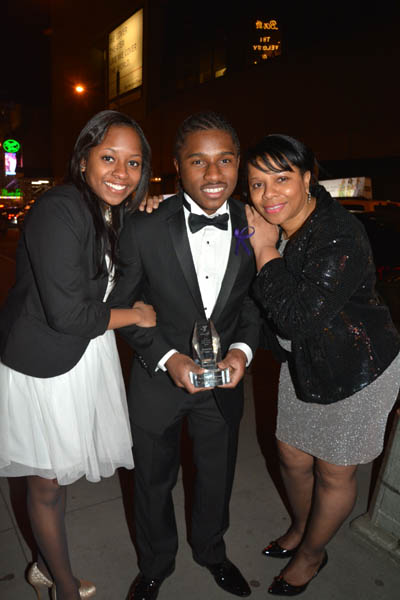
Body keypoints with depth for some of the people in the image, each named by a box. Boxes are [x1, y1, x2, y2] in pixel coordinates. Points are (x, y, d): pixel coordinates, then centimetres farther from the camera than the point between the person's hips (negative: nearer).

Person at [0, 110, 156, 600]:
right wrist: (135, 315, -11)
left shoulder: (112, 213, 5)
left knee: (60, 470, 23)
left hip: (87, 356, 8)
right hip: (44, 365, -8)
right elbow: (67, 314, -27)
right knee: (48, 481, 14)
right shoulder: (58, 211, -22)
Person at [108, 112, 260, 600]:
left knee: (217, 477, 24)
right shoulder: (144, 228, -19)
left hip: (225, 379, 3)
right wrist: (167, 356, -21)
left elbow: (254, 301, 1)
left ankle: (211, 551, 57)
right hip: (159, 377, -2)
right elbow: (119, 304, -9)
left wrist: (242, 349, -16)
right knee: (153, 481, 20)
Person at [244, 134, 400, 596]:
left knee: (334, 473, 12)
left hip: (355, 370, -6)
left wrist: (267, 252, -28)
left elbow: (299, 317, -34)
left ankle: (311, 554, 39)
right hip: (302, 364, 7)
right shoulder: (266, 226, -6)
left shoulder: (341, 238, -29)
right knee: (293, 458, 19)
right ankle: (300, 528, 49)